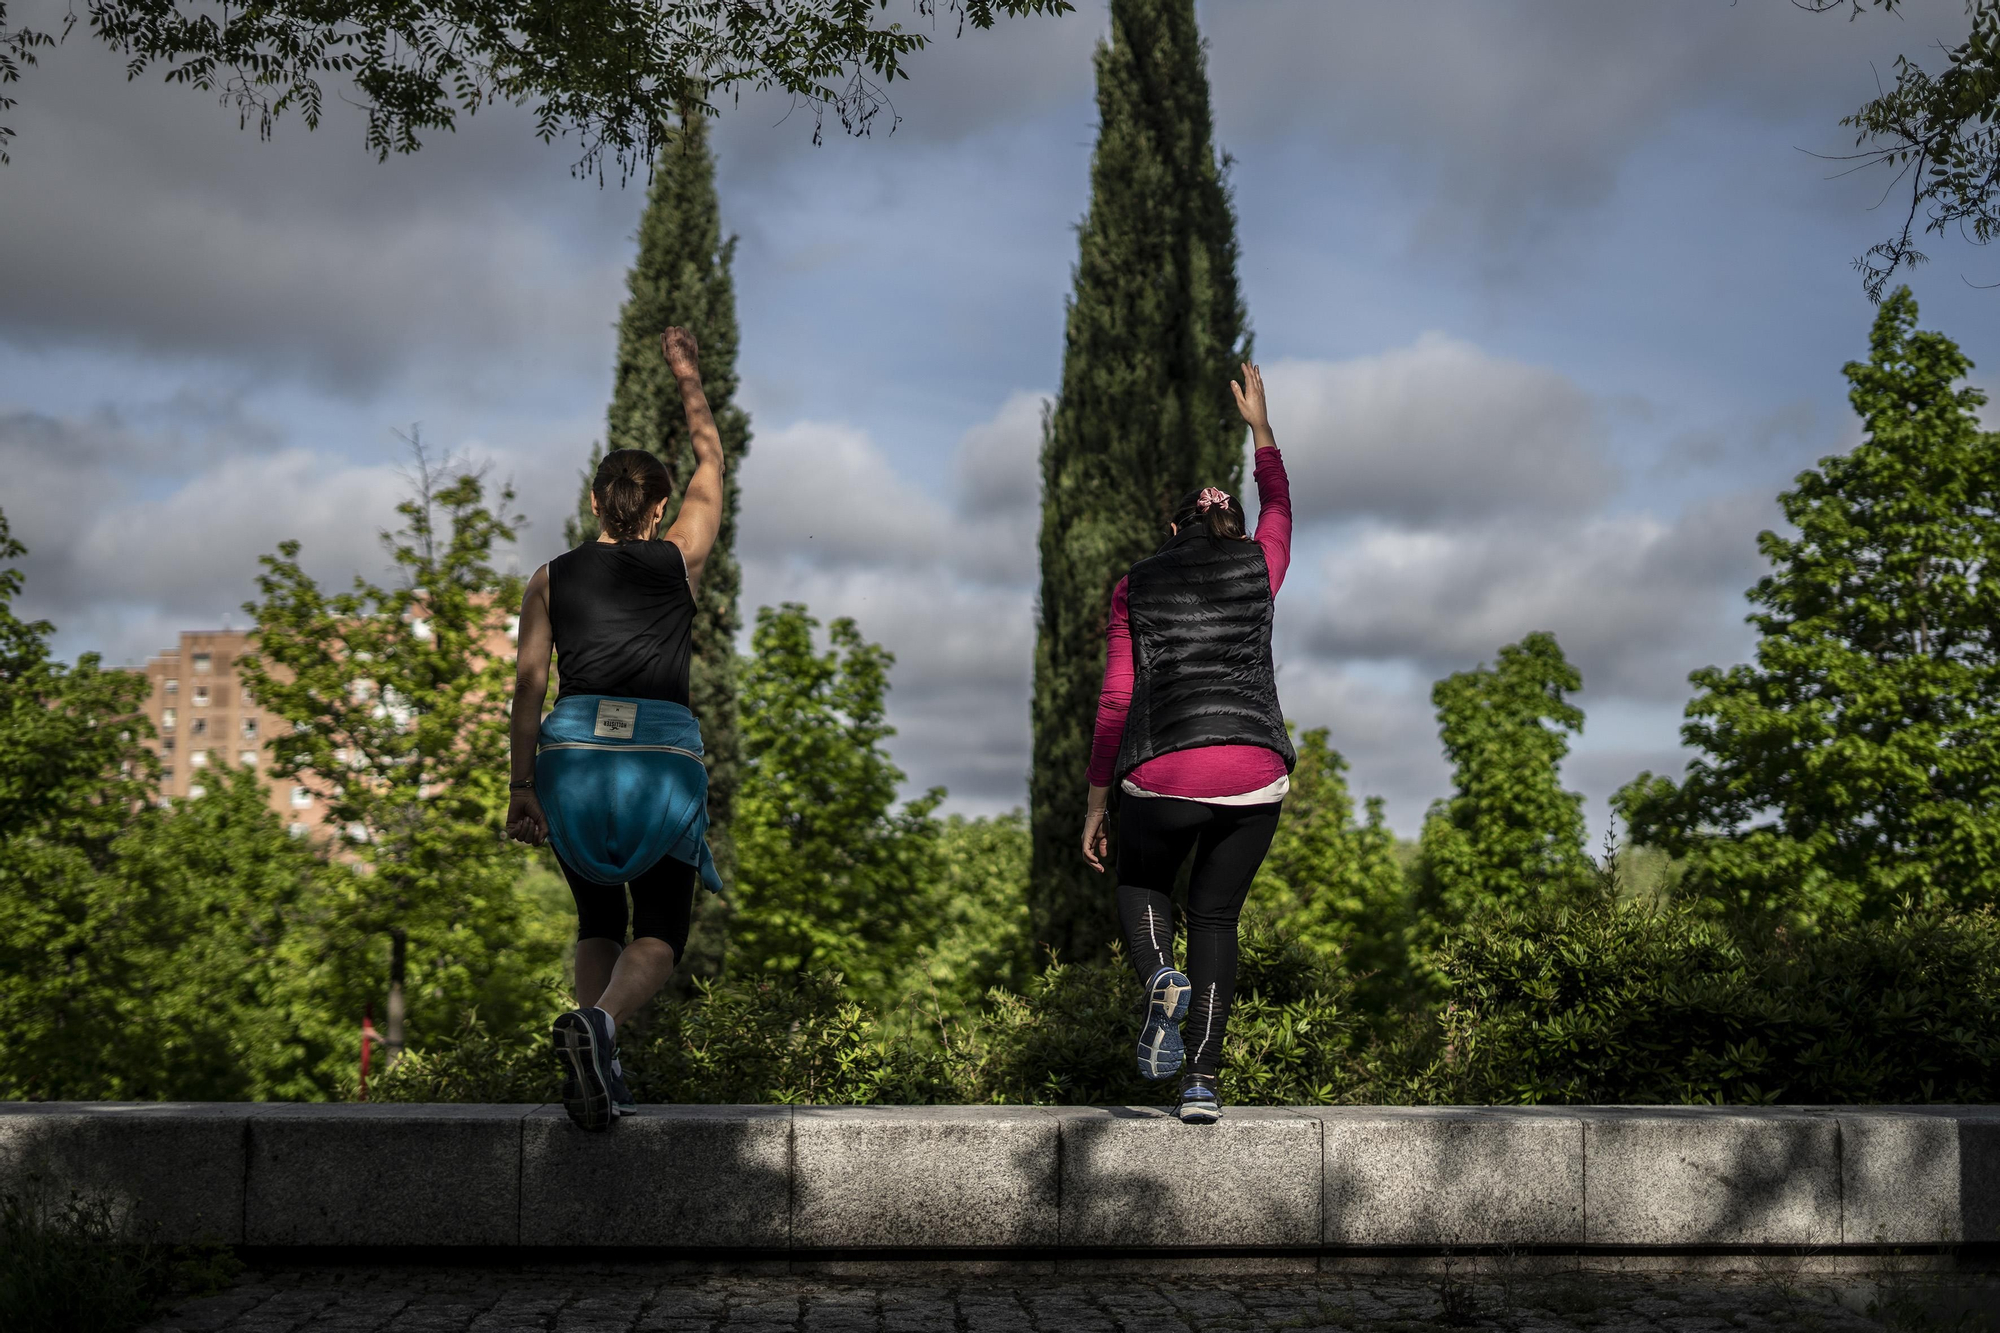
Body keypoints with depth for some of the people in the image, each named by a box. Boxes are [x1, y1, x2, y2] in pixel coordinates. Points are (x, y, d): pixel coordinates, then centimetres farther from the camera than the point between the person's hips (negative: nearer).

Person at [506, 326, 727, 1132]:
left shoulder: (552, 577, 10)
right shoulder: (680, 560, 9)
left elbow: (529, 682, 2)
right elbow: (711, 464, 23)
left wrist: (523, 786, 5)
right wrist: (690, 380, 35)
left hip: (574, 754, 2)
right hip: (664, 757, -2)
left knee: (597, 919, 20)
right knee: (659, 936, 3)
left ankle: (600, 1071, 4)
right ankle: (598, 1022, -27)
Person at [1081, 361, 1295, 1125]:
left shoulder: (1135, 587, 11)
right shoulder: (1258, 567, 14)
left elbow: (1115, 703, 6)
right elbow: (1278, 509, 38)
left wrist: (1096, 804, 11)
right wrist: (1258, 425, 50)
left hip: (1162, 773, -1)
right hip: (1255, 773, 1)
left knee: (1141, 886, 25)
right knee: (1215, 918, 15)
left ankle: (1159, 977, -8)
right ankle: (1202, 1082, 5)